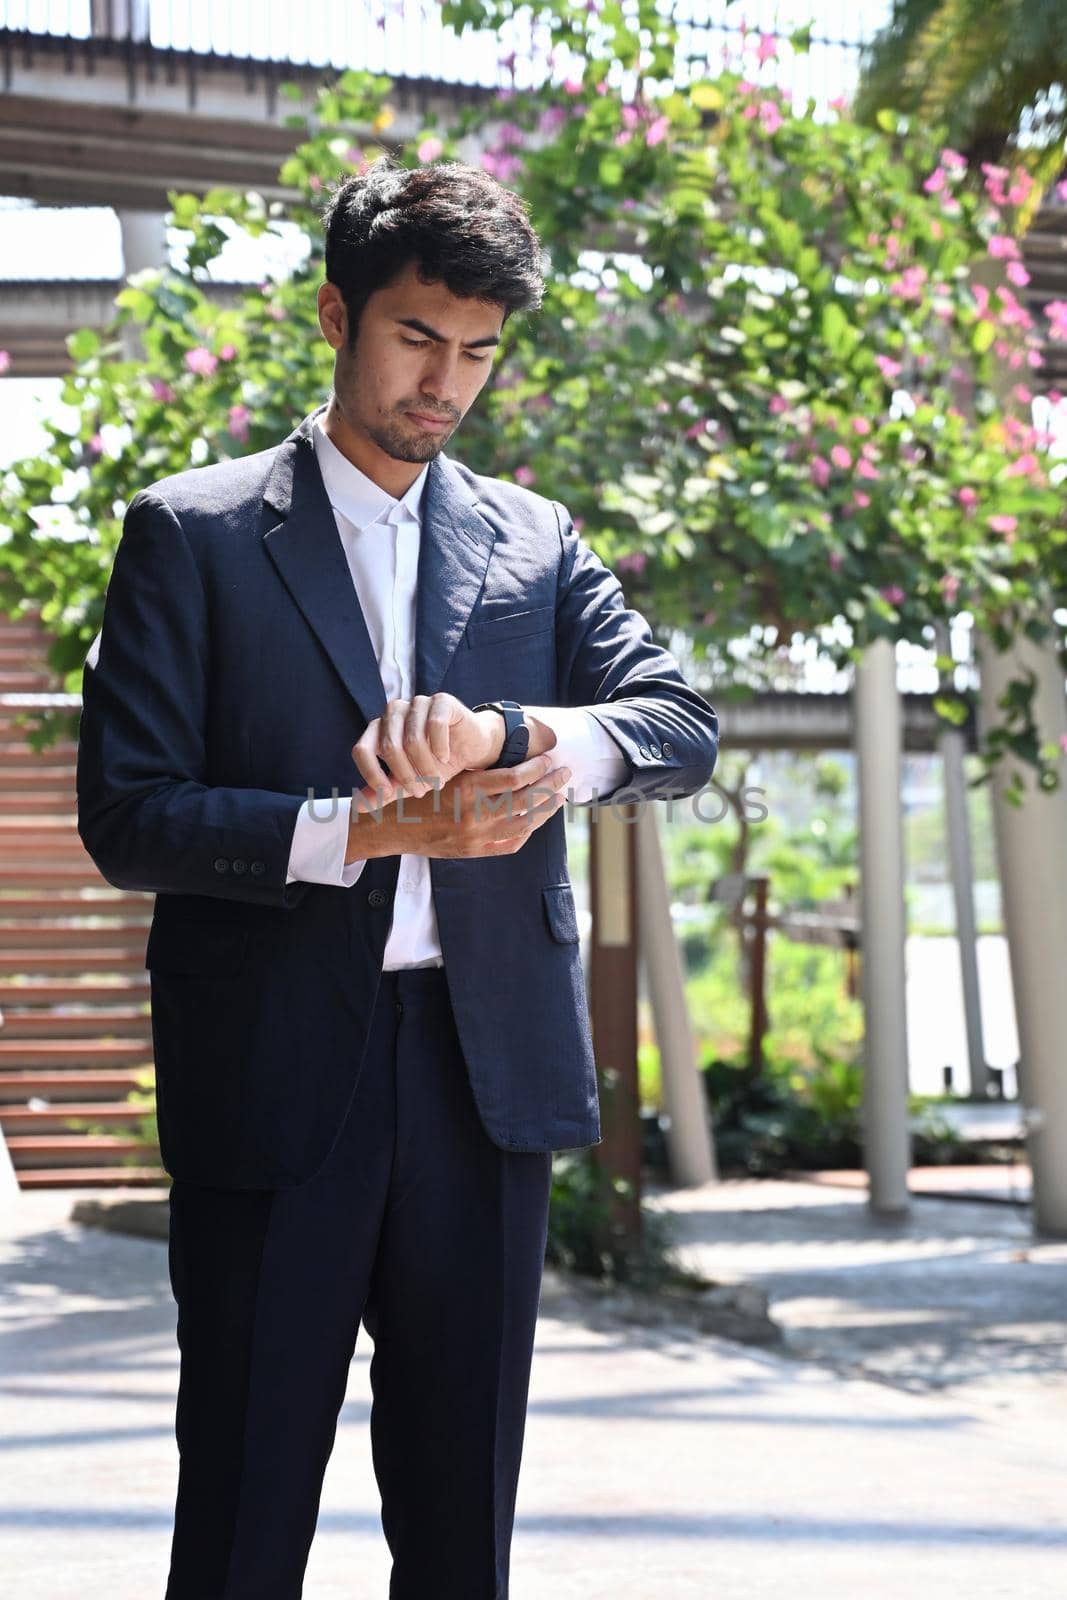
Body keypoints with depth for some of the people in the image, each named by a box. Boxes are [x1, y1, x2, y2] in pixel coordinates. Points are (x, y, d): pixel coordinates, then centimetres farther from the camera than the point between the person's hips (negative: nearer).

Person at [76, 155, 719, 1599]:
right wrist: (374, 828, -15)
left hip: (486, 1067, 3)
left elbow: (684, 726, 1)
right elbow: (126, 814, -5)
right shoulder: (192, 533, 3)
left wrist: (509, 737, -19)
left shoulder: (536, 544, 13)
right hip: (276, 1082, -3)